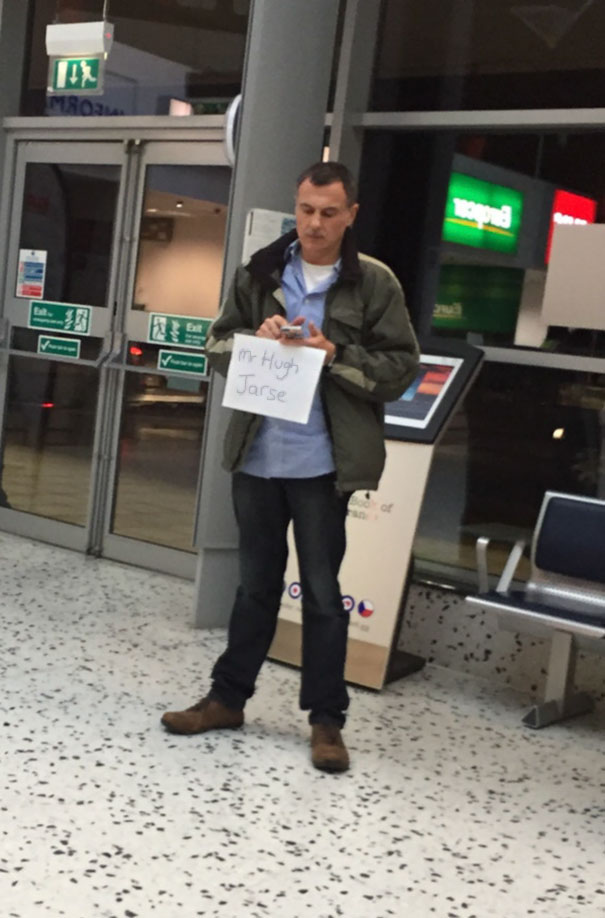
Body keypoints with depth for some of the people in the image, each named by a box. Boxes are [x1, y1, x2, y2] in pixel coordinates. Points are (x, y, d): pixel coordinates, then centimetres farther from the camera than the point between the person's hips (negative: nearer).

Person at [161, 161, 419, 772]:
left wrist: (334, 354, -17)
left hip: (322, 463, -3)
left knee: (322, 592, 4)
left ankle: (327, 720, 16)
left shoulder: (374, 284, -2)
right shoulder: (259, 273, 6)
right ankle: (227, 698, 29)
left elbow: (401, 368, -4)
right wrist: (255, 340, -11)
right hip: (257, 457, 3)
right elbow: (217, 344, 10)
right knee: (256, 583, 16)